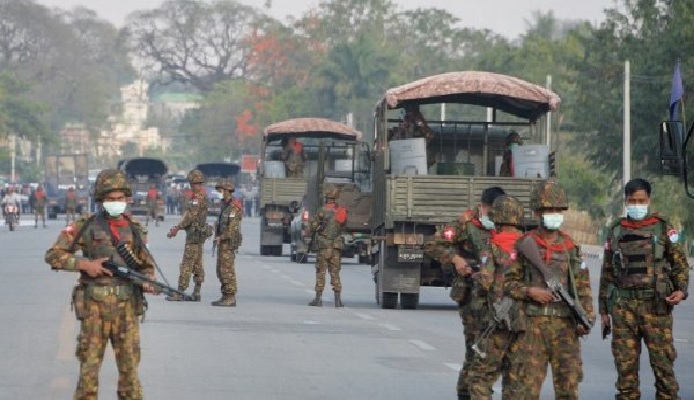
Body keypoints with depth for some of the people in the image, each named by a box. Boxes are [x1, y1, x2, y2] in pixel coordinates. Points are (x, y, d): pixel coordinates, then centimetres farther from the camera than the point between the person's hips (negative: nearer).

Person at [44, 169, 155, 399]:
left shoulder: (135, 230, 9)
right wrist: (84, 264, -13)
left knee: (129, 363, 3)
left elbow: (146, 265, 15)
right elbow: (53, 255, 0)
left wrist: (148, 282, -7)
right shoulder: (85, 227, 0)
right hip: (94, 305, -2)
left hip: (126, 305, 2)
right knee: (89, 363, 1)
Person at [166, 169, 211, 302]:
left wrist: (176, 228, -23)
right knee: (197, 265, 12)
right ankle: (196, 293, 15)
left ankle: (180, 293, -10)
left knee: (187, 264, -9)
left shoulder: (198, 197, -18)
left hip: (195, 234, -10)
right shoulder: (204, 195, 14)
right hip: (199, 234, 10)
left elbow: (191, 216, -25)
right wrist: (178, 227, 25)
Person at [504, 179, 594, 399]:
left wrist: (586, 318, -1)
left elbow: (583, 286, 10)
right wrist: (529, 292, -14)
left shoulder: (571, 247, 11)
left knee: (569, 382, 5)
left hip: (565, 324, 3)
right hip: (533, 323, -3)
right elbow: (507, 281, 2)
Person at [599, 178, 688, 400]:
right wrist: (603, 309, 13)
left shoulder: (663, 228, 6)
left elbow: (679, 263, 6)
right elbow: (607, 272, 15)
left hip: (656, 304, -2)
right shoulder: (616, 231, 12)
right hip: (623, 305, 2)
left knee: (663, 360, -5)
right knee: (625, 361, 2)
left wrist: (681, 290, -12)